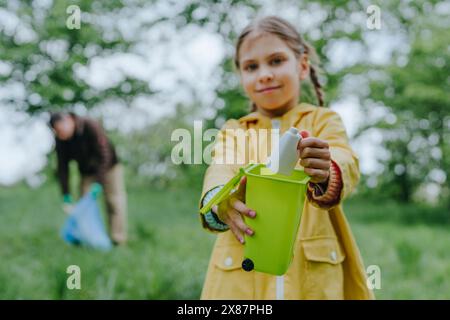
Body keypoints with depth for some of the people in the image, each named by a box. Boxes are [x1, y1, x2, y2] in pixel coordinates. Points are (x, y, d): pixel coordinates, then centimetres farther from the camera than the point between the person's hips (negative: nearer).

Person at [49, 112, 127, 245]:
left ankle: (118, 238, -6)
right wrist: (66, 196, -12)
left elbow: (104, 155, -30)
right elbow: (62, 167, -9)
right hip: (87, 172, 4)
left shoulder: (91, 127, -31)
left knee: (114, 201, -8)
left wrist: (98, 183, -35)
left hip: (108, 168, -4)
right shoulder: (60, 139, -15)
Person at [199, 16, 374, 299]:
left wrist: (326, 173, -39)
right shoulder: (232, 132, 12)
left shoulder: (324, 120, 6)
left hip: (315, 273, -1)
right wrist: (222, 201, -33)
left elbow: (346, 163, -15)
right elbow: (219, 173, -9)